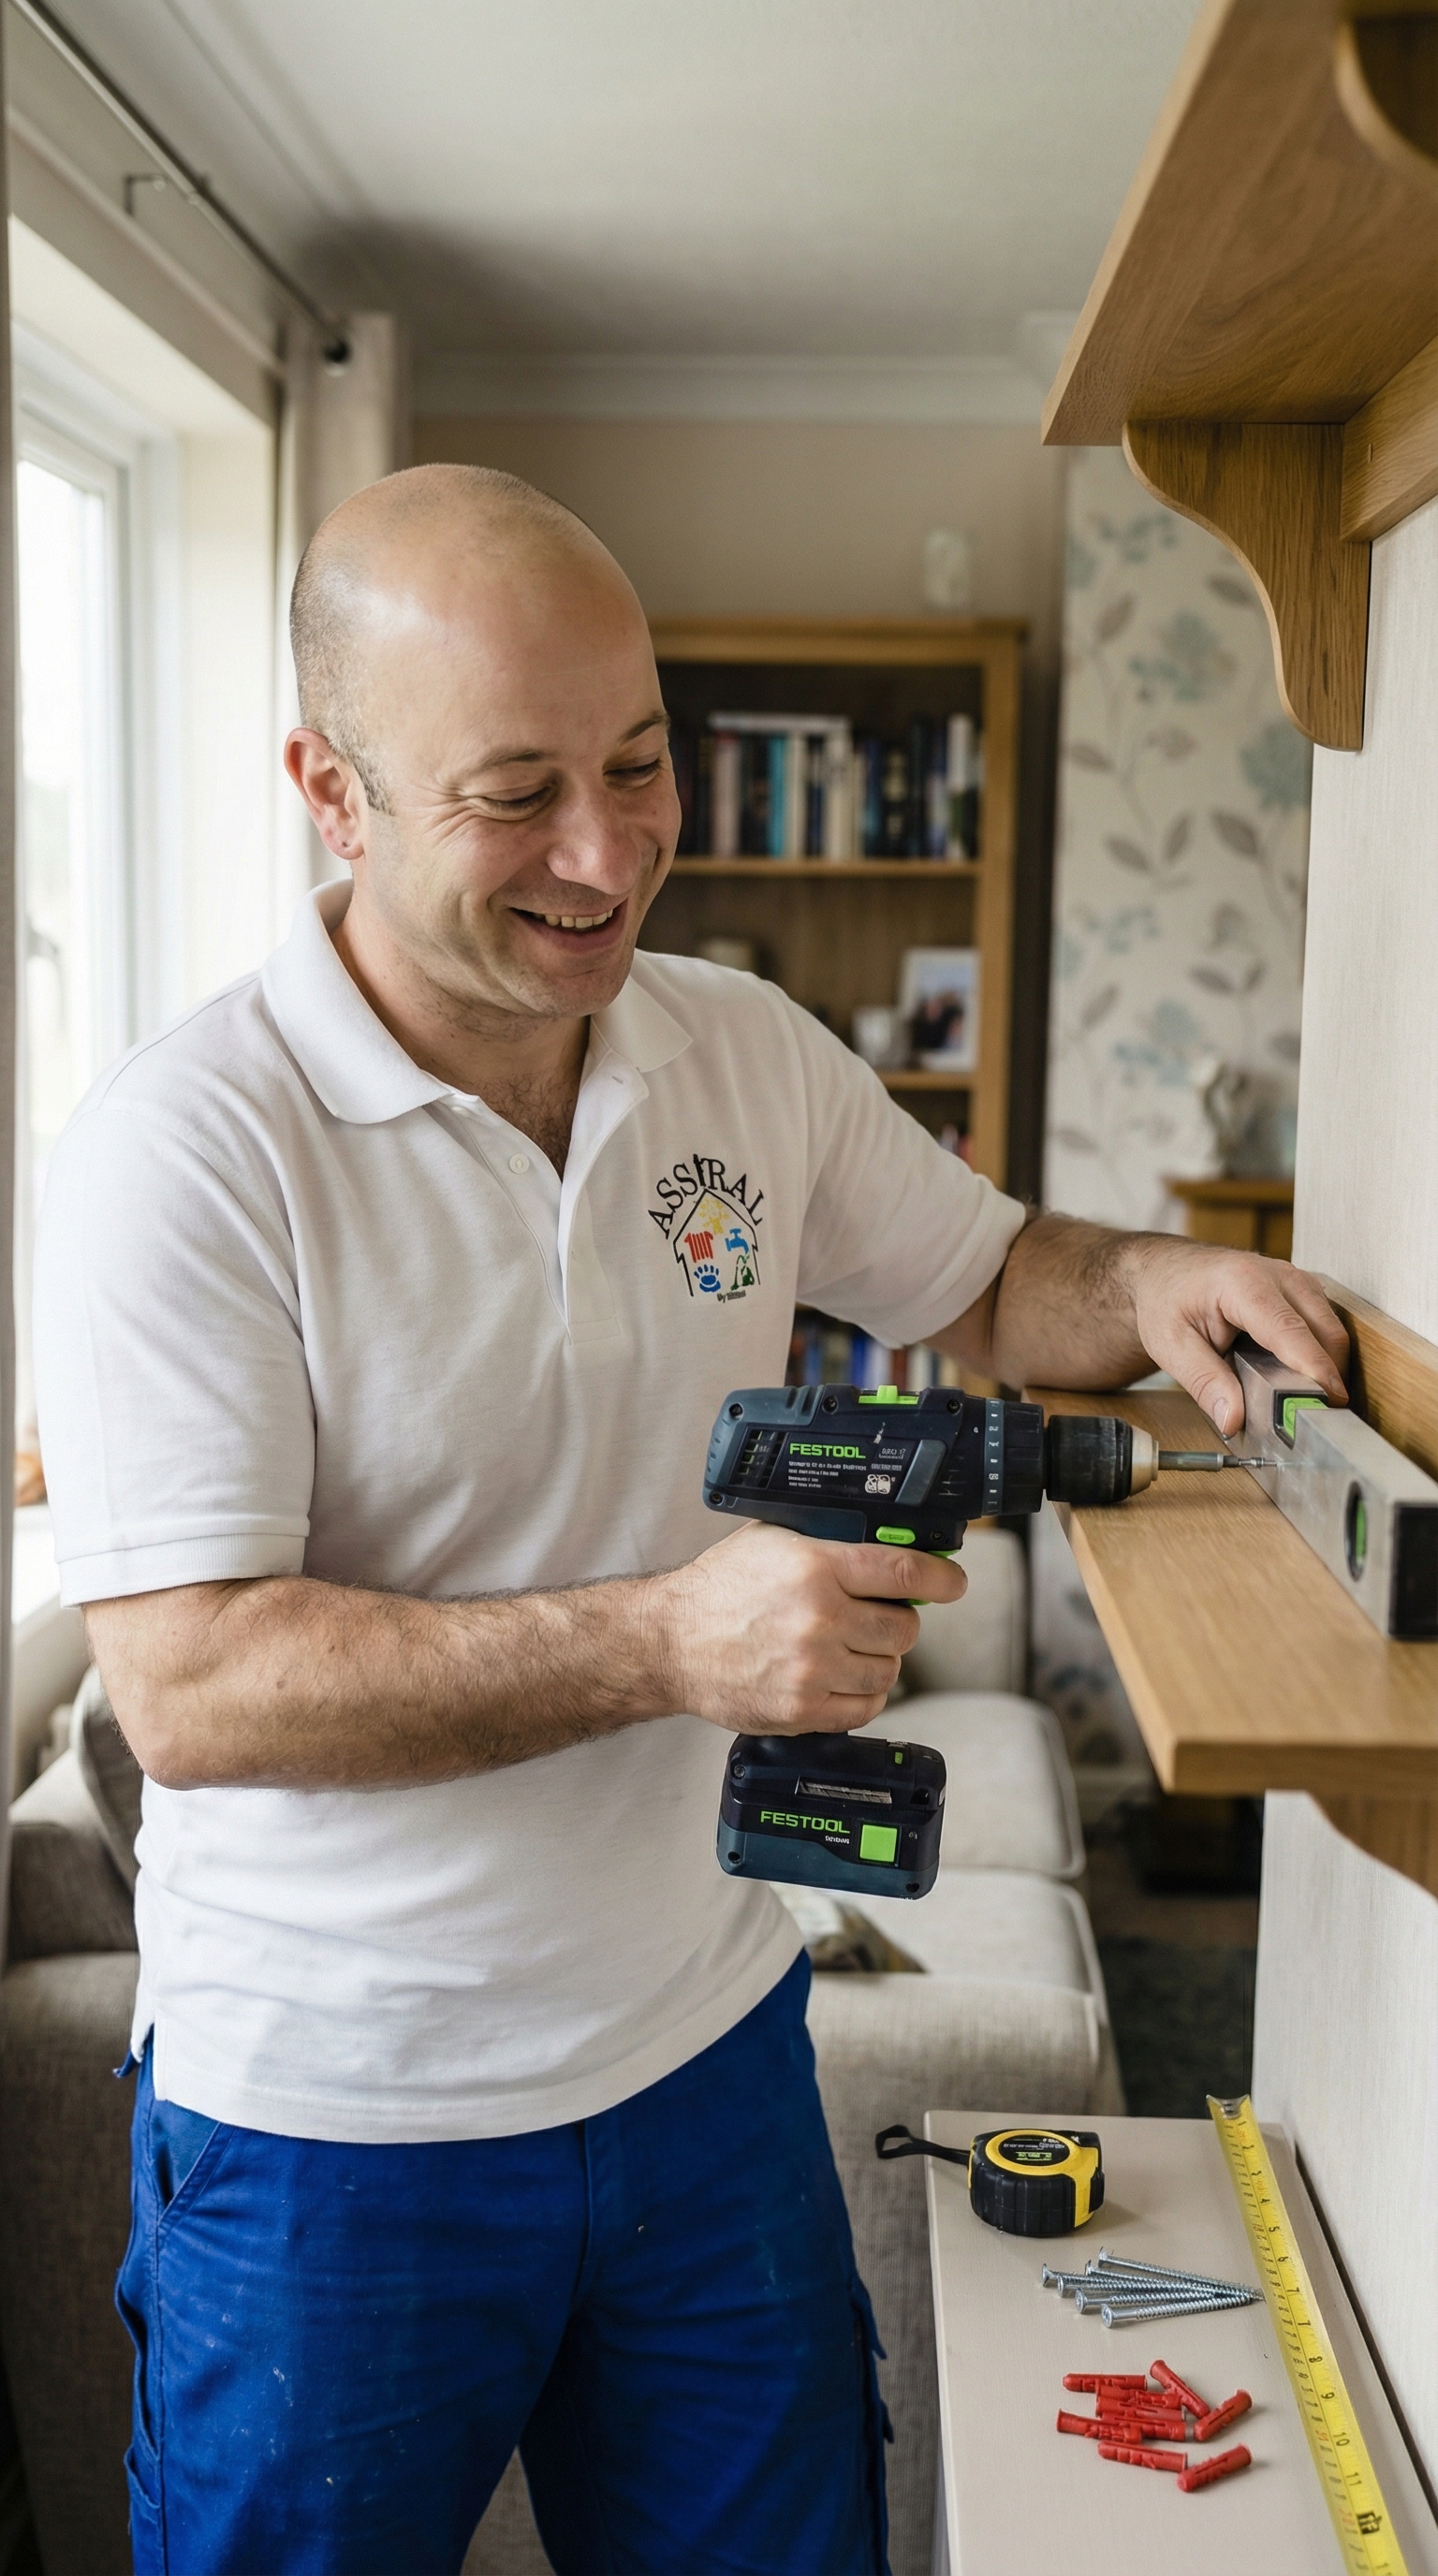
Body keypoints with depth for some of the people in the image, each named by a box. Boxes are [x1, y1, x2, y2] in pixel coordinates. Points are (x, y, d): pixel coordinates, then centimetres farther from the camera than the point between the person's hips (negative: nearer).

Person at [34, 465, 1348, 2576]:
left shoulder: (753, 1057, -1)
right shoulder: (188, 1149, -19)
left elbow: (983, 1284, 13)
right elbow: (190, 1689, -24)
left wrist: (1146, 1287, -10)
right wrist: (670, 1644, -31)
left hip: (709, 2054, 5)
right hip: (338, 2120, -4)